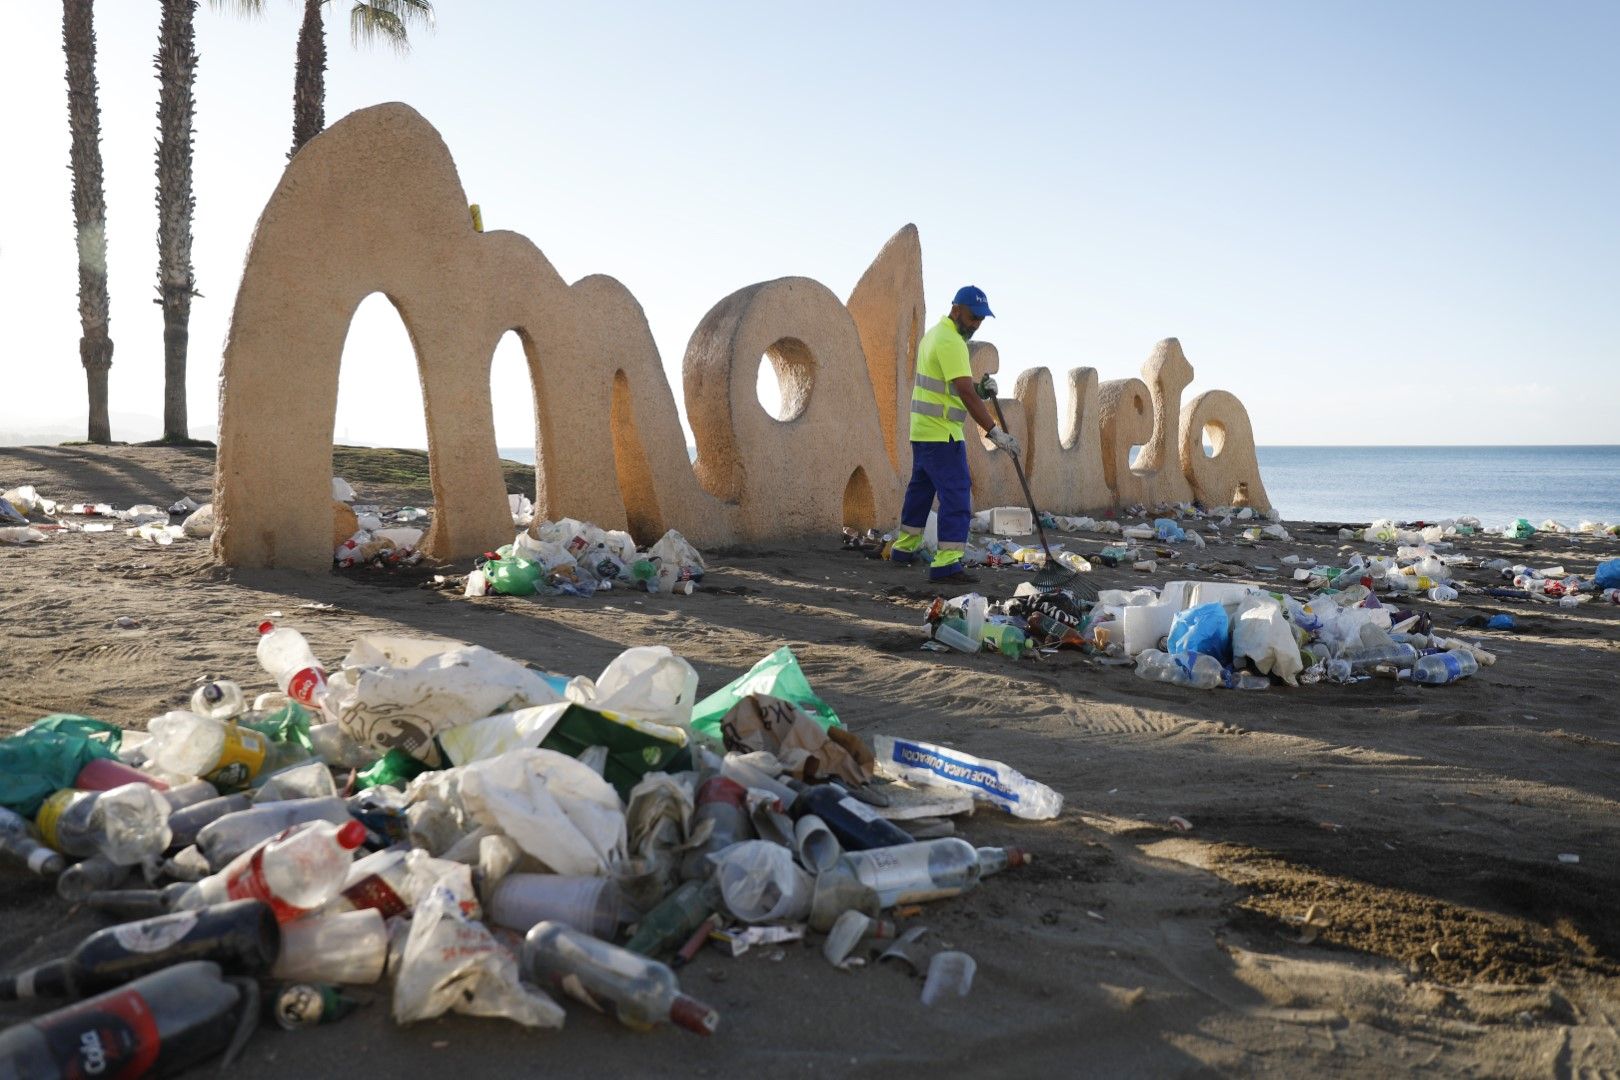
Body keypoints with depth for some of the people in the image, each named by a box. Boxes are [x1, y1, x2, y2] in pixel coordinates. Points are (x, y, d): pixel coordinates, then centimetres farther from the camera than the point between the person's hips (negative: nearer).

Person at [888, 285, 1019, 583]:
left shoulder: (934, 334, 15)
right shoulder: (951, 341, -17)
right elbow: (966, 393, -24)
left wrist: (981, 388, -1)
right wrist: (994, 431, -25)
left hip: (923, 430, 10)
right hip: (942, 435, -10)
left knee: (920, 489, 20)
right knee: (957, 495, -10)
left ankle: (903, 548, 30)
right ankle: (946, 563, -13)